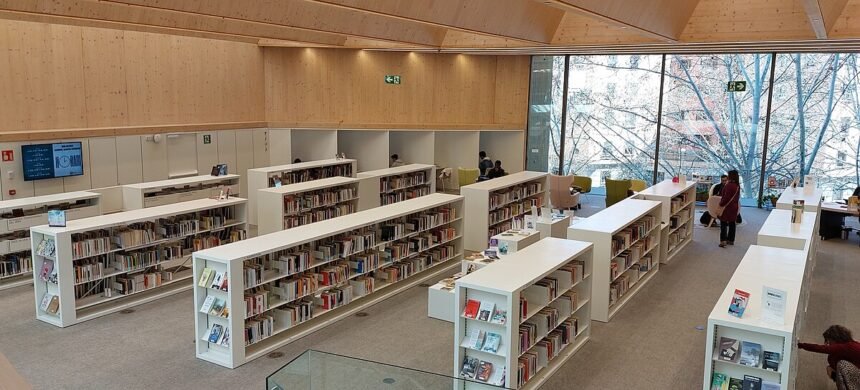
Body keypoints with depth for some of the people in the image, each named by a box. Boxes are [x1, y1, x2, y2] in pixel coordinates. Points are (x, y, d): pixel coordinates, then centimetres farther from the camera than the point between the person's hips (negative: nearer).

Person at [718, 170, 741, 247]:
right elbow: (737, 197, 14)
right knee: (732, 223, 13)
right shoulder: (737, 186, 7)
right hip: (734, 206, 8)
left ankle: (723, 241, -11)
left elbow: (726, 197, -21)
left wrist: (721, 204, -12)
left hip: (727, 207, -8)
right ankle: (731, 240, 20)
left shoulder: (729, 185, -20)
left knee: (724, 224, -5)